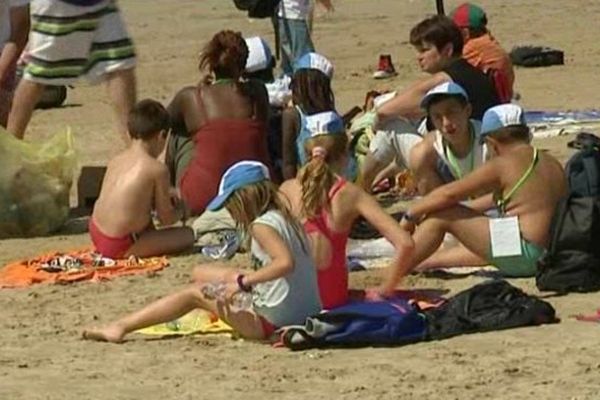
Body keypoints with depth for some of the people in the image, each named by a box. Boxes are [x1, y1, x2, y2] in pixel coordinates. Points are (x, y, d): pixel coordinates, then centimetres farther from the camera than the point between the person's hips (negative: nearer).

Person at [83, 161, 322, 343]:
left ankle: (121, 327, 7)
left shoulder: (262, 225, -14)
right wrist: (245, 280, 15)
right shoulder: (285, 219, 14)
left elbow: (285, 262, -30)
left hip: (270, 321, -9)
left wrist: (243, 282, -26)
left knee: (195, 293, 5)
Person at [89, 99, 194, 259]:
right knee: (188, 235, -1)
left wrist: (166, 195, 28)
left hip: (95, 232, 8)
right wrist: (179, 213, 19)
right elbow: (166, 218, -4)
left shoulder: (116, 161, 9)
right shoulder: (157, 169, -11)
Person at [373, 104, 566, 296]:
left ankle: (388, 286, -4)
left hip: (522, 255, -9)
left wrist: (410, 215, 4)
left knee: (440, 216, -4)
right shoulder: (553, 165, 14)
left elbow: (448, 193, -7)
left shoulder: (503, 165, -8)